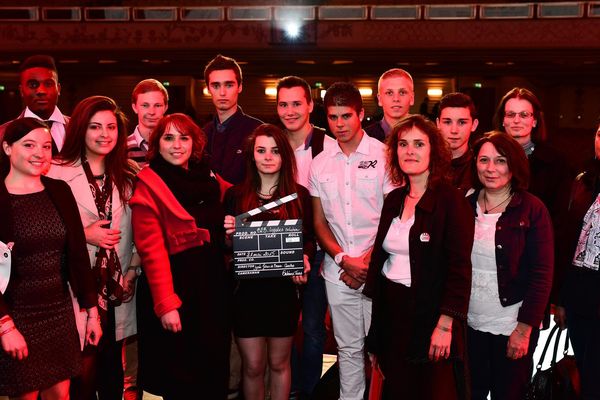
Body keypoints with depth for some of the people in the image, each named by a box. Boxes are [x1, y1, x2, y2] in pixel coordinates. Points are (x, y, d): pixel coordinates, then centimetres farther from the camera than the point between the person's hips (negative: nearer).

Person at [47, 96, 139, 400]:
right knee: (83, 367, -1)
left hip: (118, 288, 4)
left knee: (112, 366, 14)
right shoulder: (57, 172, -5)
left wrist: (134, 269, 2)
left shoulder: (129, 174, 10)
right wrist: (83, 235, -14)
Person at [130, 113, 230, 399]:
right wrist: (165, 305, -19)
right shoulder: (148, 185, -7)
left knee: (215, 373, 11)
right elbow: (151, 250, -13)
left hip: (212, 287, 6)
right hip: (175, 287, -6)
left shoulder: (209, 180, 11)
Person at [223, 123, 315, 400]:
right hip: (246, 290, 0)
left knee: (279, 363, 15)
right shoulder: (236, 195, 1)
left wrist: (304, 259, -15)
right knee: (252, 366, 9)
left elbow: (309, 239, 4)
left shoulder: (300, 195, 0)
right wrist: (228, 234, -14)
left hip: (284, 289, 0)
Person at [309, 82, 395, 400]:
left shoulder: (383, 155, -4)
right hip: (337, 272, 3)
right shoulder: (320, 163, 7)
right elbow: (319, 222, 10)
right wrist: (344, 259, -4)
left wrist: (367, 262, -8)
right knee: (348, 348, 12)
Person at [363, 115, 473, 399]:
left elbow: (459, 269, -15)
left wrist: (445, 326, -20)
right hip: (390, 311, 6)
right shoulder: (394, 199, 8)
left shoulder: (451, 200, -11)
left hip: (430, 314, -6)